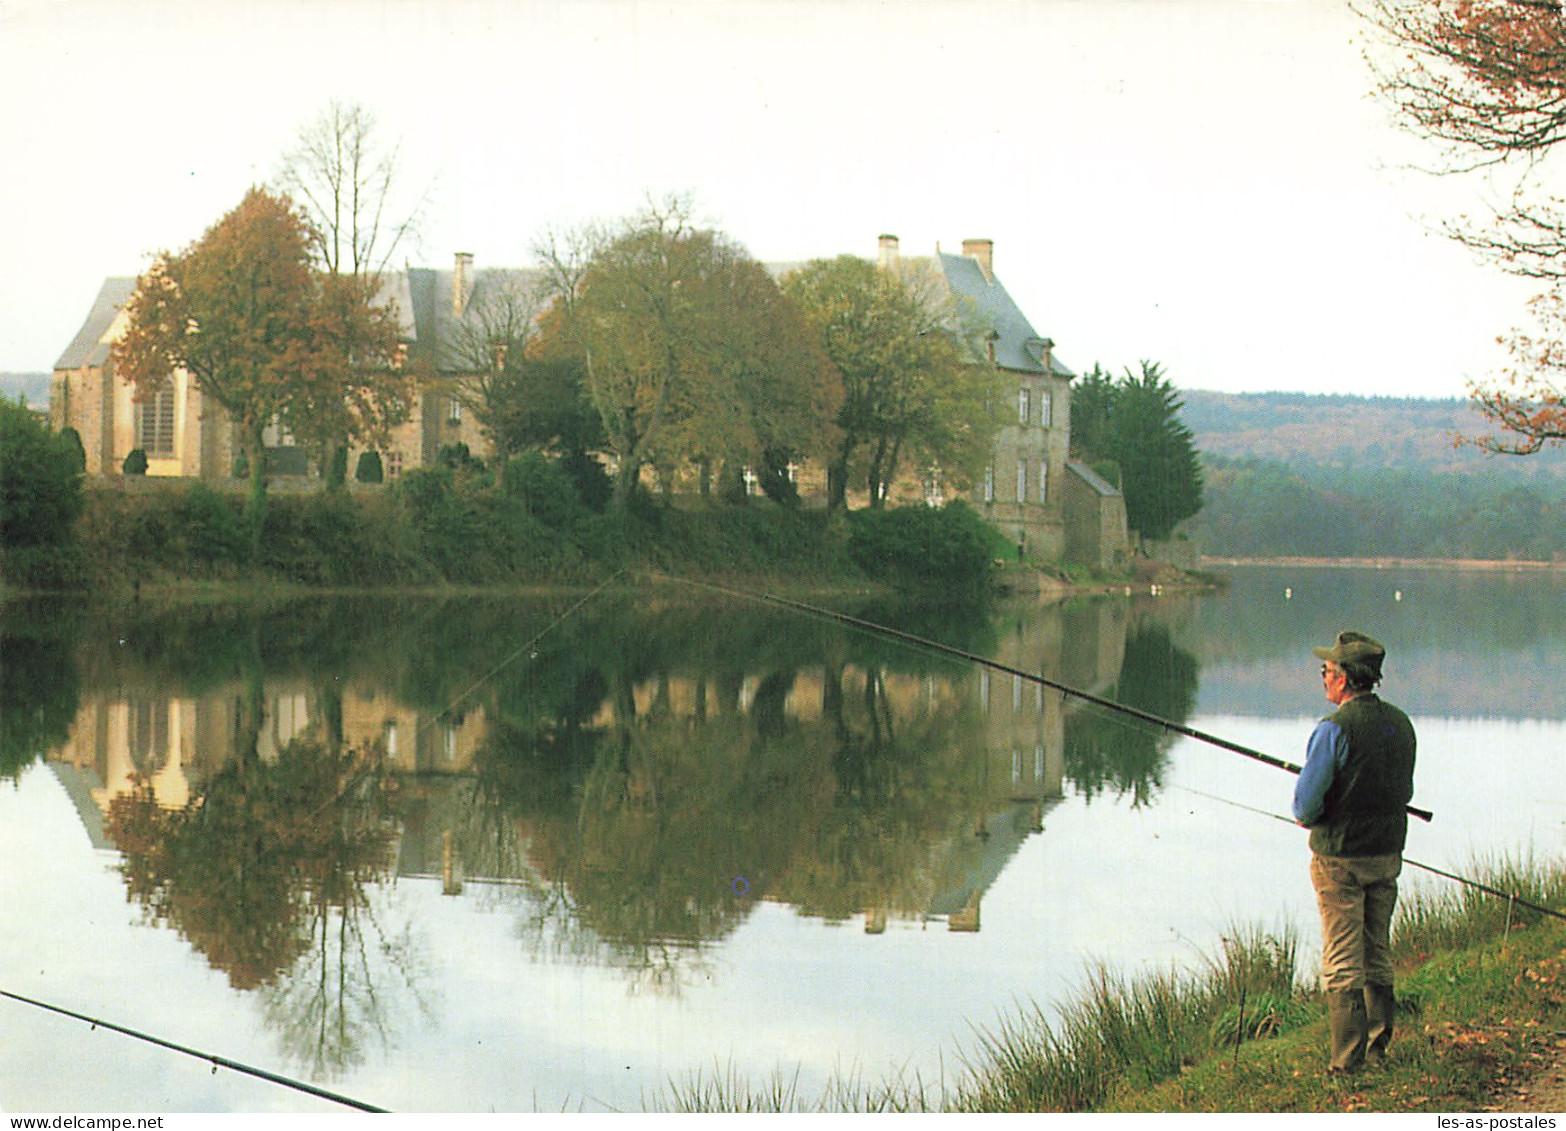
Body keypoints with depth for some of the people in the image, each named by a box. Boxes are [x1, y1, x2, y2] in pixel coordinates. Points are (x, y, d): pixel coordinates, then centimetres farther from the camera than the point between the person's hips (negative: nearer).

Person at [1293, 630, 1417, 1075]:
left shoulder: (1334, 730, -18)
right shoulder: (1400, 724, 4)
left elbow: (1306, 804, -19)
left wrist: (1306, 817, 3)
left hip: (1340, 857, -7)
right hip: (1388, 854, 7)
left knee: (1342, 963, -2)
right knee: (1377, 955, 18)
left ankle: (1348, 1062, -1)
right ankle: (1378, 1047, 24)